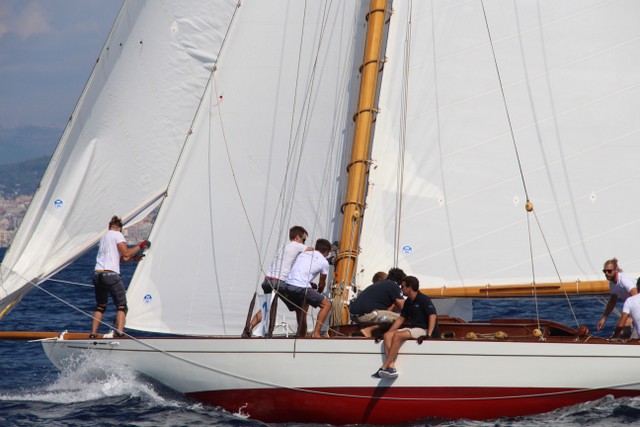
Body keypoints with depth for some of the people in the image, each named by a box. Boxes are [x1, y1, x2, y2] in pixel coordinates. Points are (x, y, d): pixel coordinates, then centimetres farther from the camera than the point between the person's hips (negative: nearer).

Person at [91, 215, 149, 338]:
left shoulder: (104, 237, 23)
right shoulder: (117, 235, 1)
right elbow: (125, 253, -9)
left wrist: (133, 258, 28)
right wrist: (140, 245, 0)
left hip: (97, 275, 7)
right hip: (111, 275, -7)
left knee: (100, 307, 20)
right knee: (121, 306, 0)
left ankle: (93, 334, 13)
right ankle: (119, 333, -18)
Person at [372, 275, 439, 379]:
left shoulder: (423, 299, -11)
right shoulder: (408, 302, 16)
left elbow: (433, 316, -20)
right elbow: (401, 319, 20)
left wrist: (429, 334, -30)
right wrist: (389, 332, 11)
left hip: (423, 330, -9)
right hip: (412, 328, 9)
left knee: (397, 335, -29)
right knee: (387, 335, -10)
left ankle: (384, 368, -29)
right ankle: (391, 367, -25)